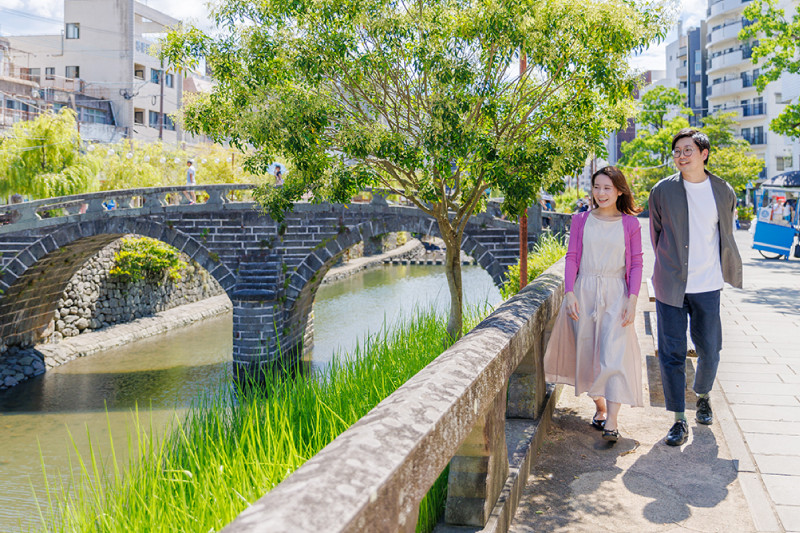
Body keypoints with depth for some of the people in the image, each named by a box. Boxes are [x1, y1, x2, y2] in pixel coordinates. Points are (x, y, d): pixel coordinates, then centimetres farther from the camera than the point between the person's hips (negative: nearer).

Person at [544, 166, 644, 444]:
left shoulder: (629, 223, 2)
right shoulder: (581, 220, 5)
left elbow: (636, 264, 2)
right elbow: (572, 258, 4)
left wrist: (632, 300, -7)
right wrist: (569, 294, -6)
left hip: (616, 294, -2)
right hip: (584, 292, 2)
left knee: (614, 355, -10)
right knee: (588, 353, 7)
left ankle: (611, 421, -8)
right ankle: (599, 406, 26)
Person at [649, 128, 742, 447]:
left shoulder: (723, 192, 4)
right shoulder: (662, 191, -1)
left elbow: (726, 235, 16)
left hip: (707, 287, 1)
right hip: (671, 287, -1)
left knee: (710, 350, 9)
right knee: (672, 353, 0)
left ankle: (702, 397, 39)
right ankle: (679, 420, 10)